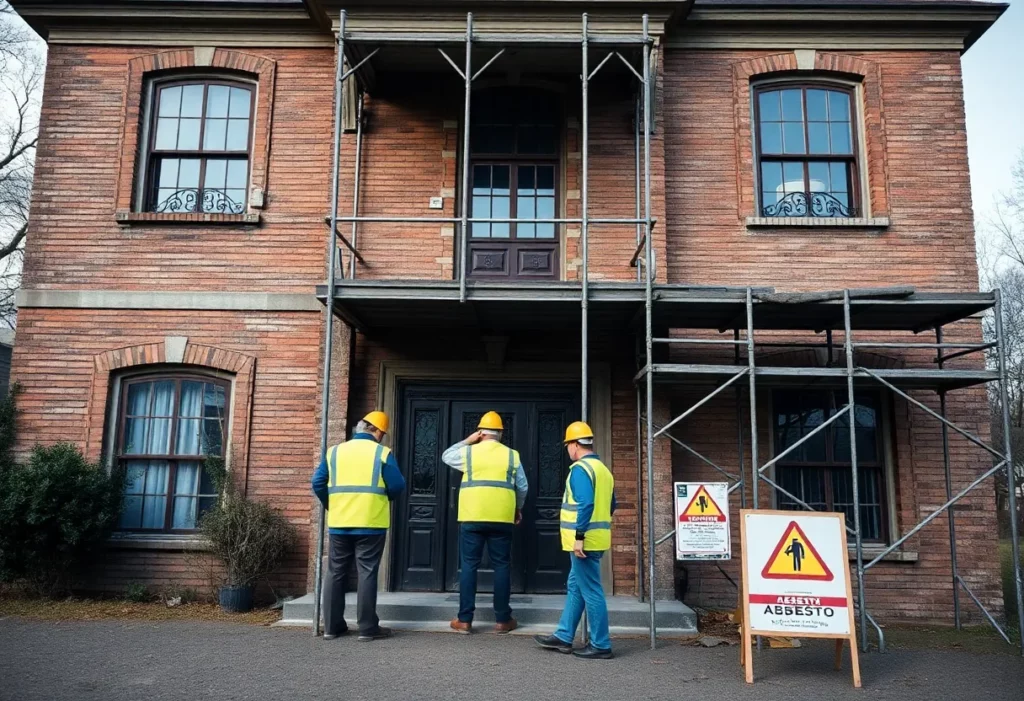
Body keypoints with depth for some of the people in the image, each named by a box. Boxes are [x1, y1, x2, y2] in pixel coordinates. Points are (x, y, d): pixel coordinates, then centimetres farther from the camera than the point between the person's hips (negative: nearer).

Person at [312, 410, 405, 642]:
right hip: (371, 523, -3)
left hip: (339, 523, 3)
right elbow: (397, 486, -6)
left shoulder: (334, 451, 7)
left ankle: (332, 626, 16)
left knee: (337, 573, 12)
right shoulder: (382, 453, -3)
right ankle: (368, 628, 4)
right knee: (367, 573, 1)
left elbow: (318, 483, 3)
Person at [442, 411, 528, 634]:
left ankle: (464, 620, 6)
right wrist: (518, 508, 24)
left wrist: (467, 440, 19)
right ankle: (503, 619, 11)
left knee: (469, 566, 4)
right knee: (502, 566, 7)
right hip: (502, 519, 1)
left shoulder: (468, 452, 2)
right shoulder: (512, 455, 5)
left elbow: (446, 456, 22)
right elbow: (522, 487, 8)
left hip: (471, 518, 0)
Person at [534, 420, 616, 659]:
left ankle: (601, 645, 6)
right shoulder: (603, 469, 14)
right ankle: (563, 637, 23)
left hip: (585, 541, -10)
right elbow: (611, 505, 19)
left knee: (591, 592, -2)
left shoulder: (580, 469, -14)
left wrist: (579, 536, -22)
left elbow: (585, 504, -24)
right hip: (596, 539, 10)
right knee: (575, 588, 16)